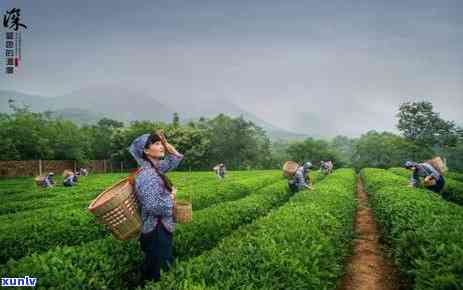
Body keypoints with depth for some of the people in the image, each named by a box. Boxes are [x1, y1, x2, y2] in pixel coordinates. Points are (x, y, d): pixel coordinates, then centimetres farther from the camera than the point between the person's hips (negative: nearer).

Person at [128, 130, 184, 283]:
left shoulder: (154, 168, 3)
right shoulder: (146, 174, -26)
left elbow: (172, 163, 17)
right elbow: (153, 207, -32)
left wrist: (168, 146, 1)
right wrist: (171, 196, -16)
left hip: (161, 227, 9)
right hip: (156, 230, -9)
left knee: (162, 266, 26)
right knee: (157, 273, 7)